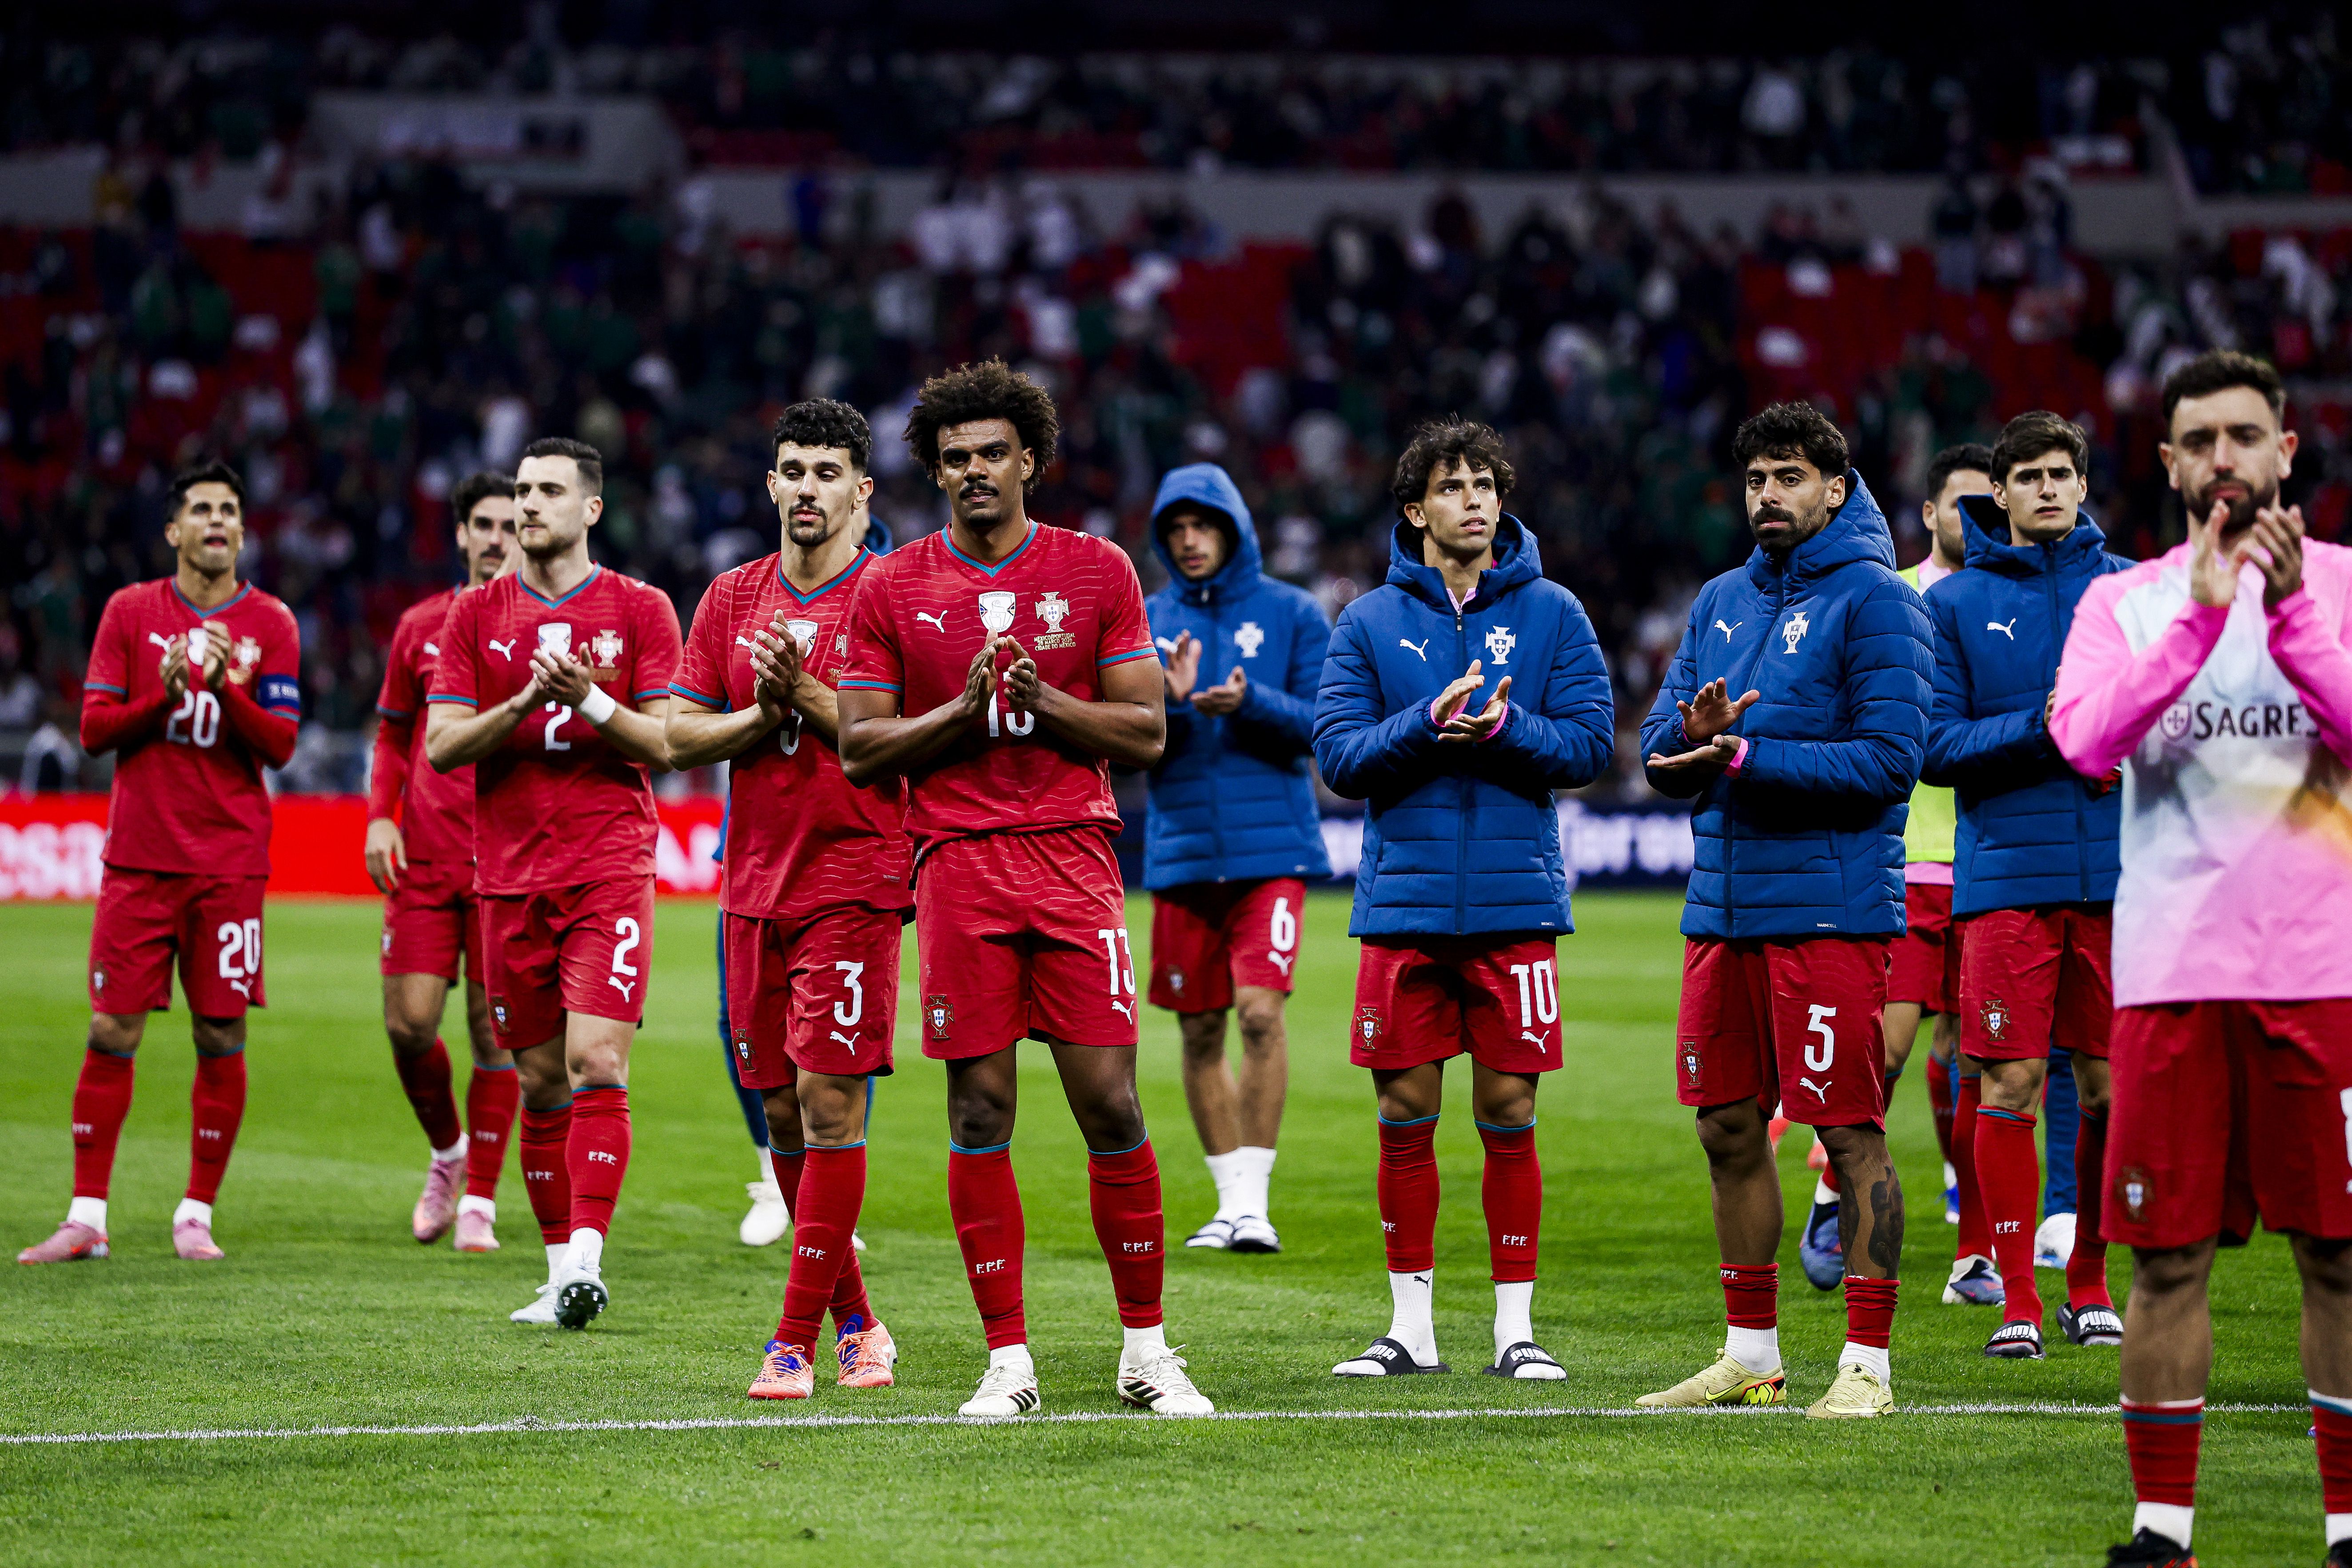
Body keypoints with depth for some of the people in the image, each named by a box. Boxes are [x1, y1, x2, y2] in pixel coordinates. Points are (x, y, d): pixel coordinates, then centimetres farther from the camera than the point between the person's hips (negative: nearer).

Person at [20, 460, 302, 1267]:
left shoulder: (270, 625, 4)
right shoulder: (130, 611, 5)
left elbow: (280, 745, -1)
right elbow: (94, 728, 2)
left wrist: (228, 687, -17)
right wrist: (164, 695, -15)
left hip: (229, 863, 0)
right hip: (140, 858, 0)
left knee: (221, 1037, -1)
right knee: (112, 1032, -2)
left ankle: (196, 1215, 9)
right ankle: (87, 1218, 2)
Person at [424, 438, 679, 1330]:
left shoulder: (640, 611, 3)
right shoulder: (477, 615, 9)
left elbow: (665, 744, -1)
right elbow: (441, 745, 2)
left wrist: (590, 702, -17)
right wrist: (528, 702, -13)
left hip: (610, 869, -3)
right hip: (511, 877, 3)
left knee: (597, 1064, -16)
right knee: (542, 1083, 7)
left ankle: (585, 1259, -21)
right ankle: (561, 1271, 14)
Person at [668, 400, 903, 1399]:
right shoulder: (731, 600, 12)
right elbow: (678, 736, 8)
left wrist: (807, 696, -17)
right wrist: (764, 715, -8)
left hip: (855, 885, -5)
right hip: (754, 888, 6)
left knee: (830, 1104, -11)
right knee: (783, 1112, 8)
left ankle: (796, 1340, -10)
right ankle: (853, 1320, 21)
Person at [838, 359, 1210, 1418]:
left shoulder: (1098, 571, 7)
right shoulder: (892, 588, 7)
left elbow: (1146, 734, 6)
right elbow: (860, 749, 5)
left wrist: (1043, 700, -10)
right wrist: (963, 712, -10)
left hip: (1074, 854, 0)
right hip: (957, 862, 0)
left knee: (1111, 1106, -4)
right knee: (980, 1112, 0)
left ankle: (1146, 1351, 6)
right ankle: (1009, 1360, 6)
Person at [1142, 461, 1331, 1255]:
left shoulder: (1292, 614, 3)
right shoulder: (1145, 622, 9)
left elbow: (1323, 725, -3)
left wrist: (1251, 702, -20)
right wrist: (1170, 699, -16)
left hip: (1271, 848, -3)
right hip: (1181, 852, 3)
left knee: (1261, 1010, -16)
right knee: (1200, 1031, 6)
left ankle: (1255, 1196, -12)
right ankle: (1230, 1201, 16)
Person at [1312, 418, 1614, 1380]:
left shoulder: (1551, 613, 5)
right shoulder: (1370, 623, 6)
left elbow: (1589, 744, -1)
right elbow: (1338, 753, -2)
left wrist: (1503, 729, -17)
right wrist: (1427, 726, -17)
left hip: (1514, 902, -1)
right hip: (1402, 898, 1)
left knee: (1508, 1115, 1)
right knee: (1405, 1116, 3)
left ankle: (1515, 1323, 9)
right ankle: (1411, 1325, 12)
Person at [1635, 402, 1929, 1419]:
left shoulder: (1874, 602, -5)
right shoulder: (1721, 603, 16)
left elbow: (1889, 759, -14)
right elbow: (1660, 753, 13)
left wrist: (1748, 757, -16)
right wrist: (1699, 734, -10)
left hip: (1830, 907, -7)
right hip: (1723, 907, 7)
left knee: (1850, 1134, -5)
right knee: (1729, 1129, 11)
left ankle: (1867, 1364, -2)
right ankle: (1751, 1355, 21)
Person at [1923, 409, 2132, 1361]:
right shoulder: (1953, 604, 5)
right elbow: (1934, 745, -1)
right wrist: (2041, 729, -15)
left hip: (2114, 875, 2)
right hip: (2005, 877, -2)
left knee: (2109, 1084, 4)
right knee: (2009, 1083, -5)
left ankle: (2089, 1280, 18)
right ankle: (2016, 1296, 2)